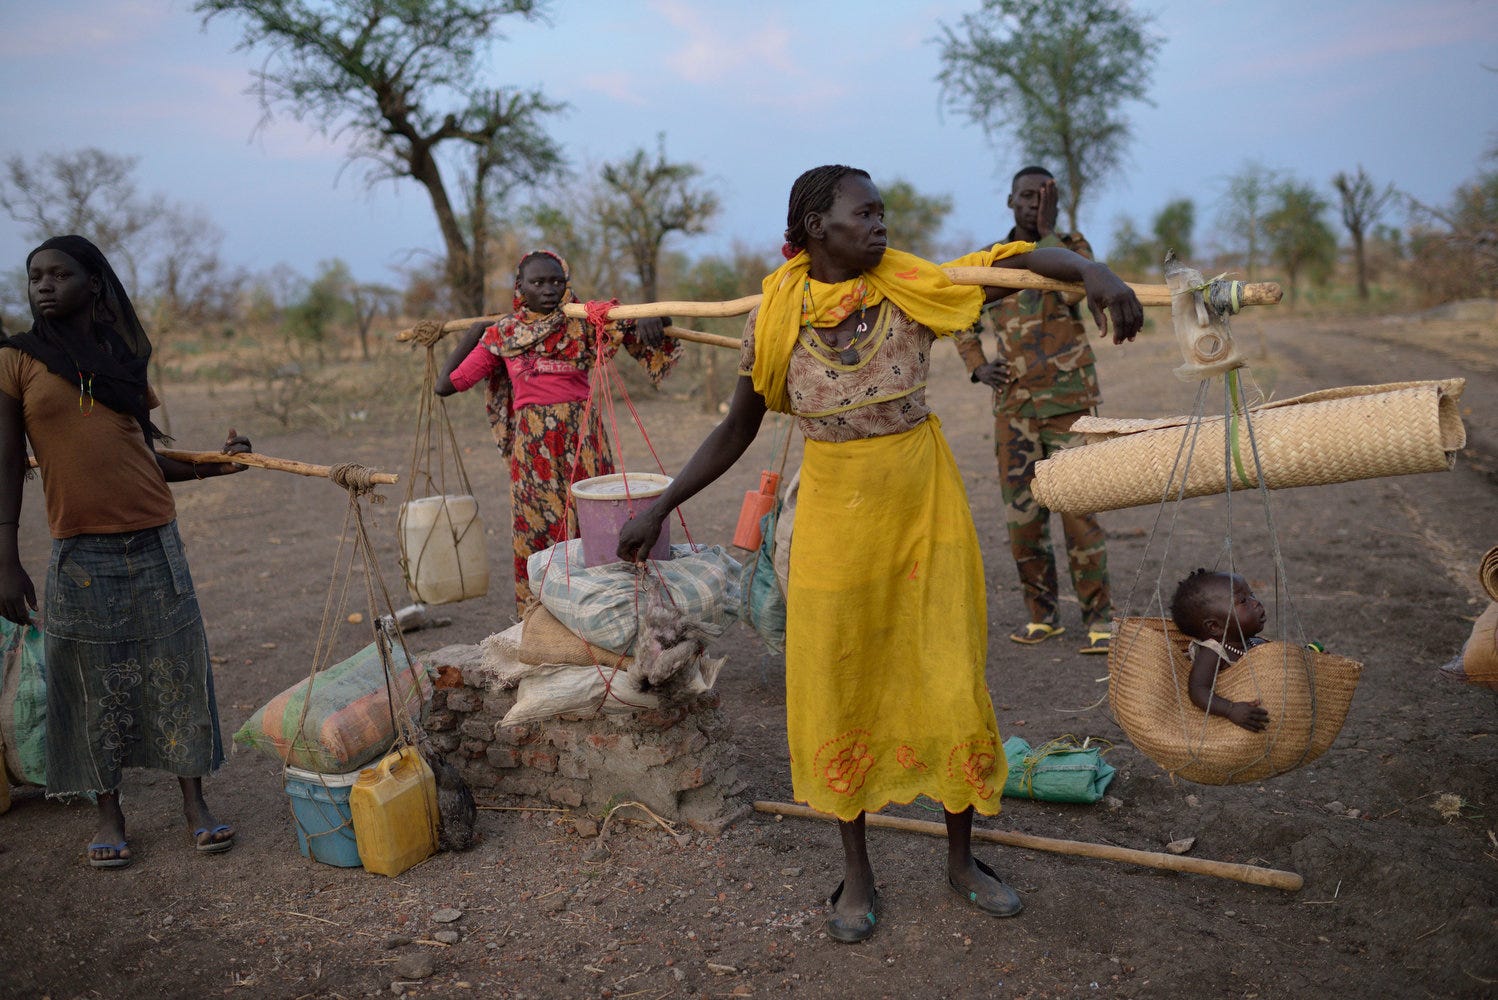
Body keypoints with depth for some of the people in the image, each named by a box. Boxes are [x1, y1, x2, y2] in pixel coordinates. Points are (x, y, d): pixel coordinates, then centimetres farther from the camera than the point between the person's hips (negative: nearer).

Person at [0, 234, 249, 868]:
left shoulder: (126, 359, 10)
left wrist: (214, 464, 1)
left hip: (155, 541, 3)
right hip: (80, 551, -3)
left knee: (177, 672, 5)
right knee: (97, 685, 6)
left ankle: (195, 804, 16)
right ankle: (108, 815, 22)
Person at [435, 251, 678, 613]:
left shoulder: (585, 322, -1)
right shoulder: (500, 334, 3)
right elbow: (446, 384, 6)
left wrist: (649, 318, -29)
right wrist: (472, 333, 11)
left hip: (582, 444, -1)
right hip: (532, 448, 1)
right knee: (537, 532, 7)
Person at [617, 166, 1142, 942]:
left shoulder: (912, 291, -6)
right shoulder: (777, 318, -5)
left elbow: (1024, 257, -10)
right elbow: (736, 431, 4)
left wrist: (1093, 271, -31)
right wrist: (660, 507, 4)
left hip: (925, 514, 0)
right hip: (835, 521, 0)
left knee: (950, 685, 7)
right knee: (839, 695, 8)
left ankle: (962, 859, 30)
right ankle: (857, 875, 28)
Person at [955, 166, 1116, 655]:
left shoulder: (1071, 245, 2)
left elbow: (1073, 290, -20)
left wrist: (1048, 231, -16)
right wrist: (977, 366, 5)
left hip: (1071, 401, -3)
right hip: (1014, 405, 3)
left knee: (1078, 509, -5)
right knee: (1022, 513, 4)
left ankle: (1098, 618, 5)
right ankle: (1042, 613, 18)